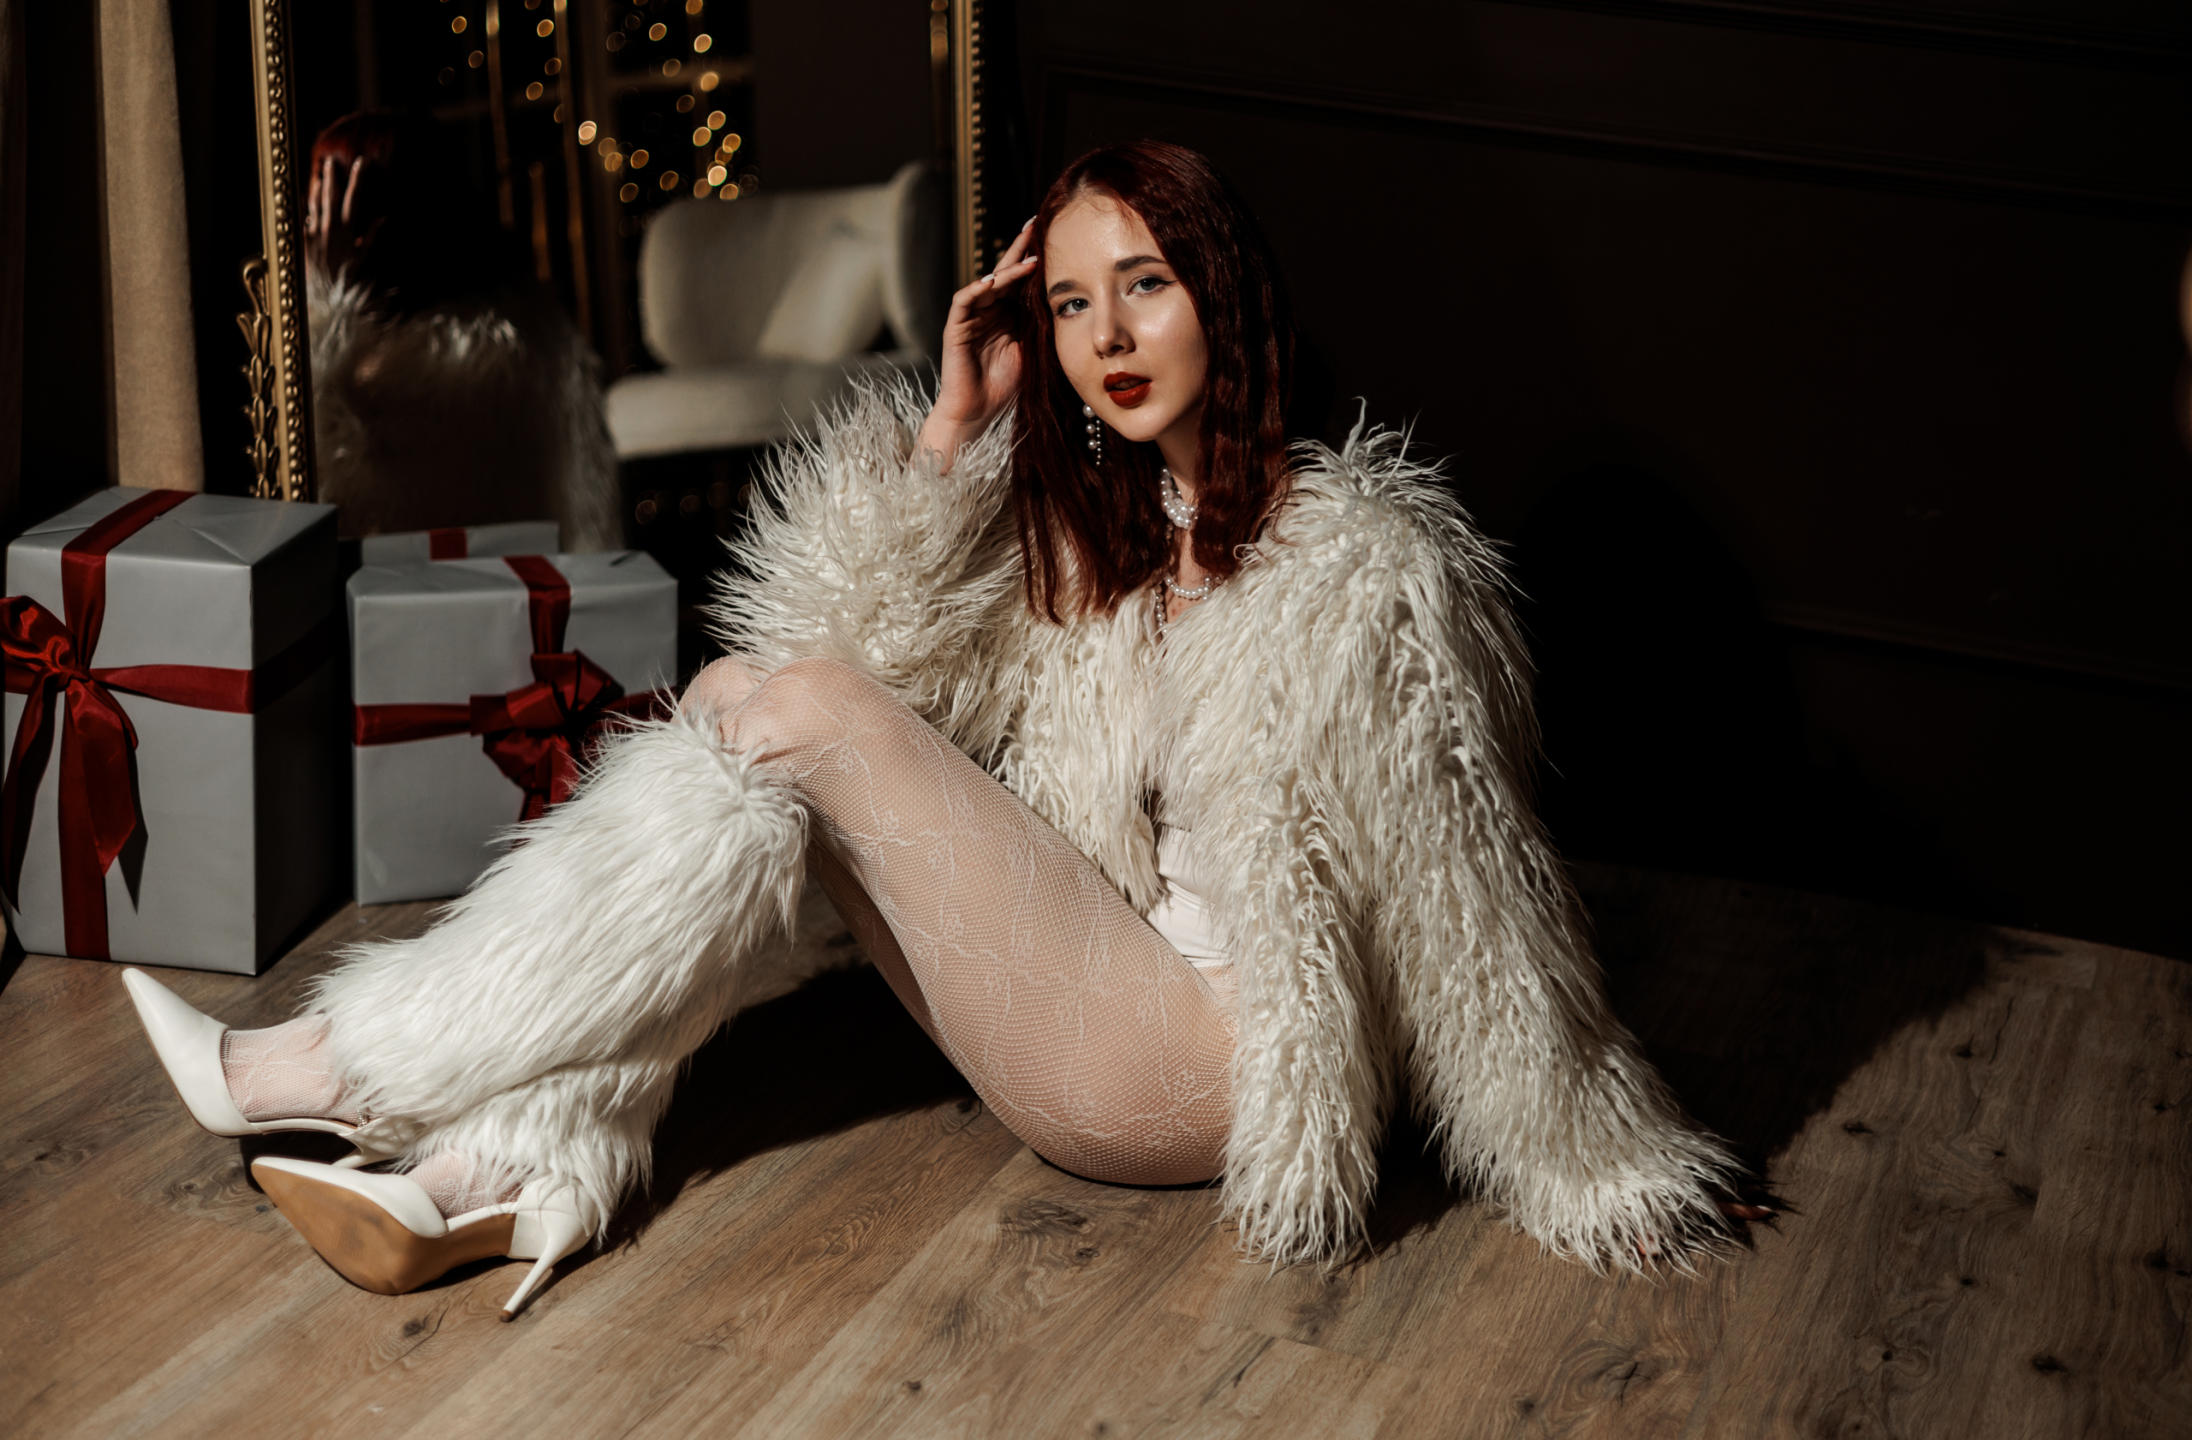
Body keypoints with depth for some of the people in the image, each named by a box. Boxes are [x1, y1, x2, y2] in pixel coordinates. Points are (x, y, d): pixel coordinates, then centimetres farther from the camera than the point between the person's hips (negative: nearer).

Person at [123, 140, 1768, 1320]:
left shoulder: (1364, 563, -13)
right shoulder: (1087, 521, 10)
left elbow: (1474, 896, -10)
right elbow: (874, 634, 3)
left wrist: (1614, 1168, -4)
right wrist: (954, 421, -5)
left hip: (1198, 1049, -8)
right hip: (1058, 989, 8)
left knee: (808, 709, -21)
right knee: (756, 694, -10)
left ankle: (343, 1066, -14)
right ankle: (509, 1177, -17)